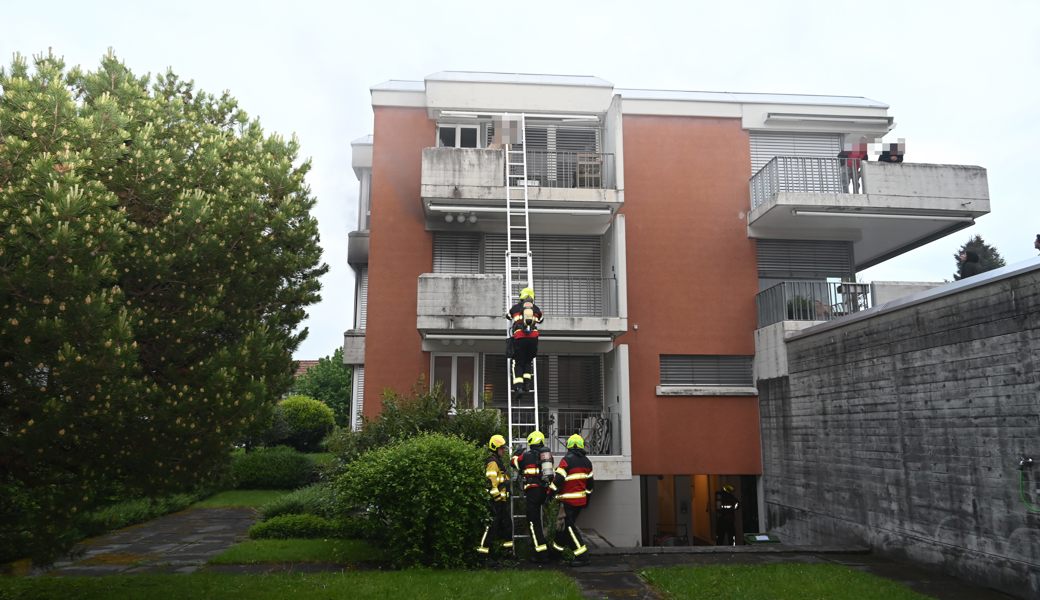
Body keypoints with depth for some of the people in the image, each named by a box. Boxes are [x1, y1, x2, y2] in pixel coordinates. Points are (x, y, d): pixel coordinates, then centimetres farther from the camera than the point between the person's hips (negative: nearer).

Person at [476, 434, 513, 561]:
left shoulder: (498, 461, 18)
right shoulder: (492, 462, -16)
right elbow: (491, 481, -23)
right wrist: (496, 496, -24)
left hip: (502, 498, 11)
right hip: (496, 498, -11)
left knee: (506, 521, 17)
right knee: (493, 522, -9)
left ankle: (507, 543, 28)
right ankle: (484, 547, -6)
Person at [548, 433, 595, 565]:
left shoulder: (567, 459, -12)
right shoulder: (587, 461, 9)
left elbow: (558, 479, -17)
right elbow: (590, 482, 17)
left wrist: (550, 493, -7)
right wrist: (587, 497, 28)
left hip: (569, 500, -7)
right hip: (581, 499, 7)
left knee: (568, 526, -4)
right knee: (564, 523, 19)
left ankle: (581, 555, -9)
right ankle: (558, 546, 30)